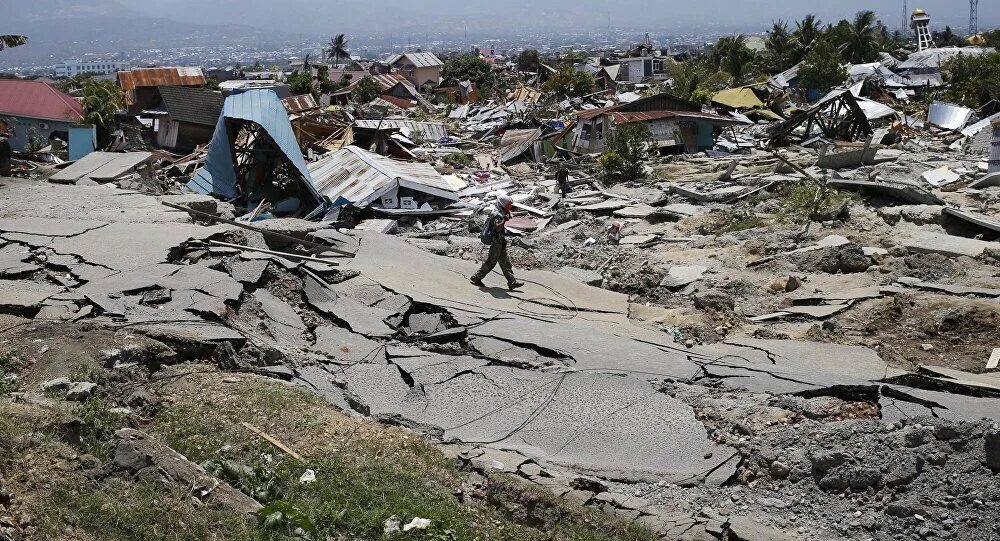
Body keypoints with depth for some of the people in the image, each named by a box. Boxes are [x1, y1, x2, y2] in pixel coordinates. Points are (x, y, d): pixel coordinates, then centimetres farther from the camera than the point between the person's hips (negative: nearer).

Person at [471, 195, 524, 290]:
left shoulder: (501, 213, 10)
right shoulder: (497, 215, -21)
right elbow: (497, 227, -36)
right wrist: (504, 219, -42)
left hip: (501, 243, 10)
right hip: (496, 243, -10)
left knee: (505, 262, 10)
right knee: (490, 262, 0)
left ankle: (512, 282, 13)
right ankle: (476, 278, 12)